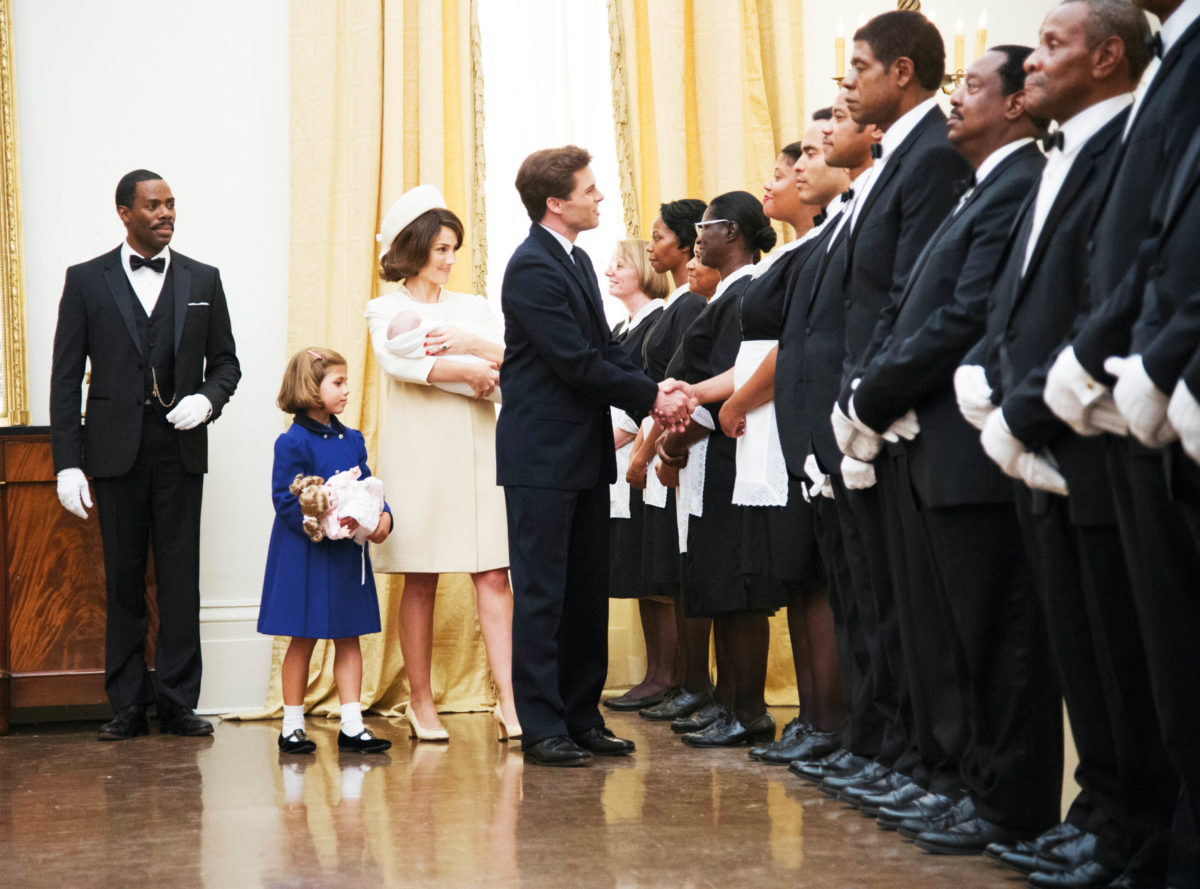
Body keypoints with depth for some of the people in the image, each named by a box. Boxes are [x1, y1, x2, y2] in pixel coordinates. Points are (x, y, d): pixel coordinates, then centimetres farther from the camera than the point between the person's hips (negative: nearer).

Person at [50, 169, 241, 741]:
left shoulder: (202, 280, 9)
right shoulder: (86, 281, 4)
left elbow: (225, 361, 15)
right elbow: (66, 377, 1)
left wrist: (208, 399, -8)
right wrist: (67, 463, -6)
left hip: (181, 447, 1)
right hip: (116, 450, -1)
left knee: (180, 576, 0)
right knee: (123, 580, 3)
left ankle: (178, 703, 6)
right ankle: (128, 706, 9)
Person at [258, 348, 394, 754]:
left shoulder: (352, 440, 9)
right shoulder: (293, 443, -11)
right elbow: (286, 501, -16)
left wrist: (382, 516, -9)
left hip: (347, 554, 6)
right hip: (305, 555, -6)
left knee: (348, 638, 7)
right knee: (302, 641, 3)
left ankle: (352, 725, 11)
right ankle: (292, 725, 14)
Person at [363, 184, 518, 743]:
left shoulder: (473, 308, 18)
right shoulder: (386, 309, 7)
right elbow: (397, 361, -13)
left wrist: (469, 343, -11)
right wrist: (469, 370, -12)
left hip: (476, 446, 3)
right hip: (418, 446, -3)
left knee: (492, 574, -6)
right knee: (420, 581, 0)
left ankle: (507, 701, -9)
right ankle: (421, 703, 8)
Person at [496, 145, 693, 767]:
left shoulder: (577, 261, 15)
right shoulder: (532, 268, -16)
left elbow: (603, 350, 14)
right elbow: (578, 363, -19)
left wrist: (654, 389, -4)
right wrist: (651, 398, -12)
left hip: (584, 456, 10)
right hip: (541, 457, -10)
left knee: (587, 595, 12)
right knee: (541, 595, -4)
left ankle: (582, 719, 19)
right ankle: (542, 729, -1)